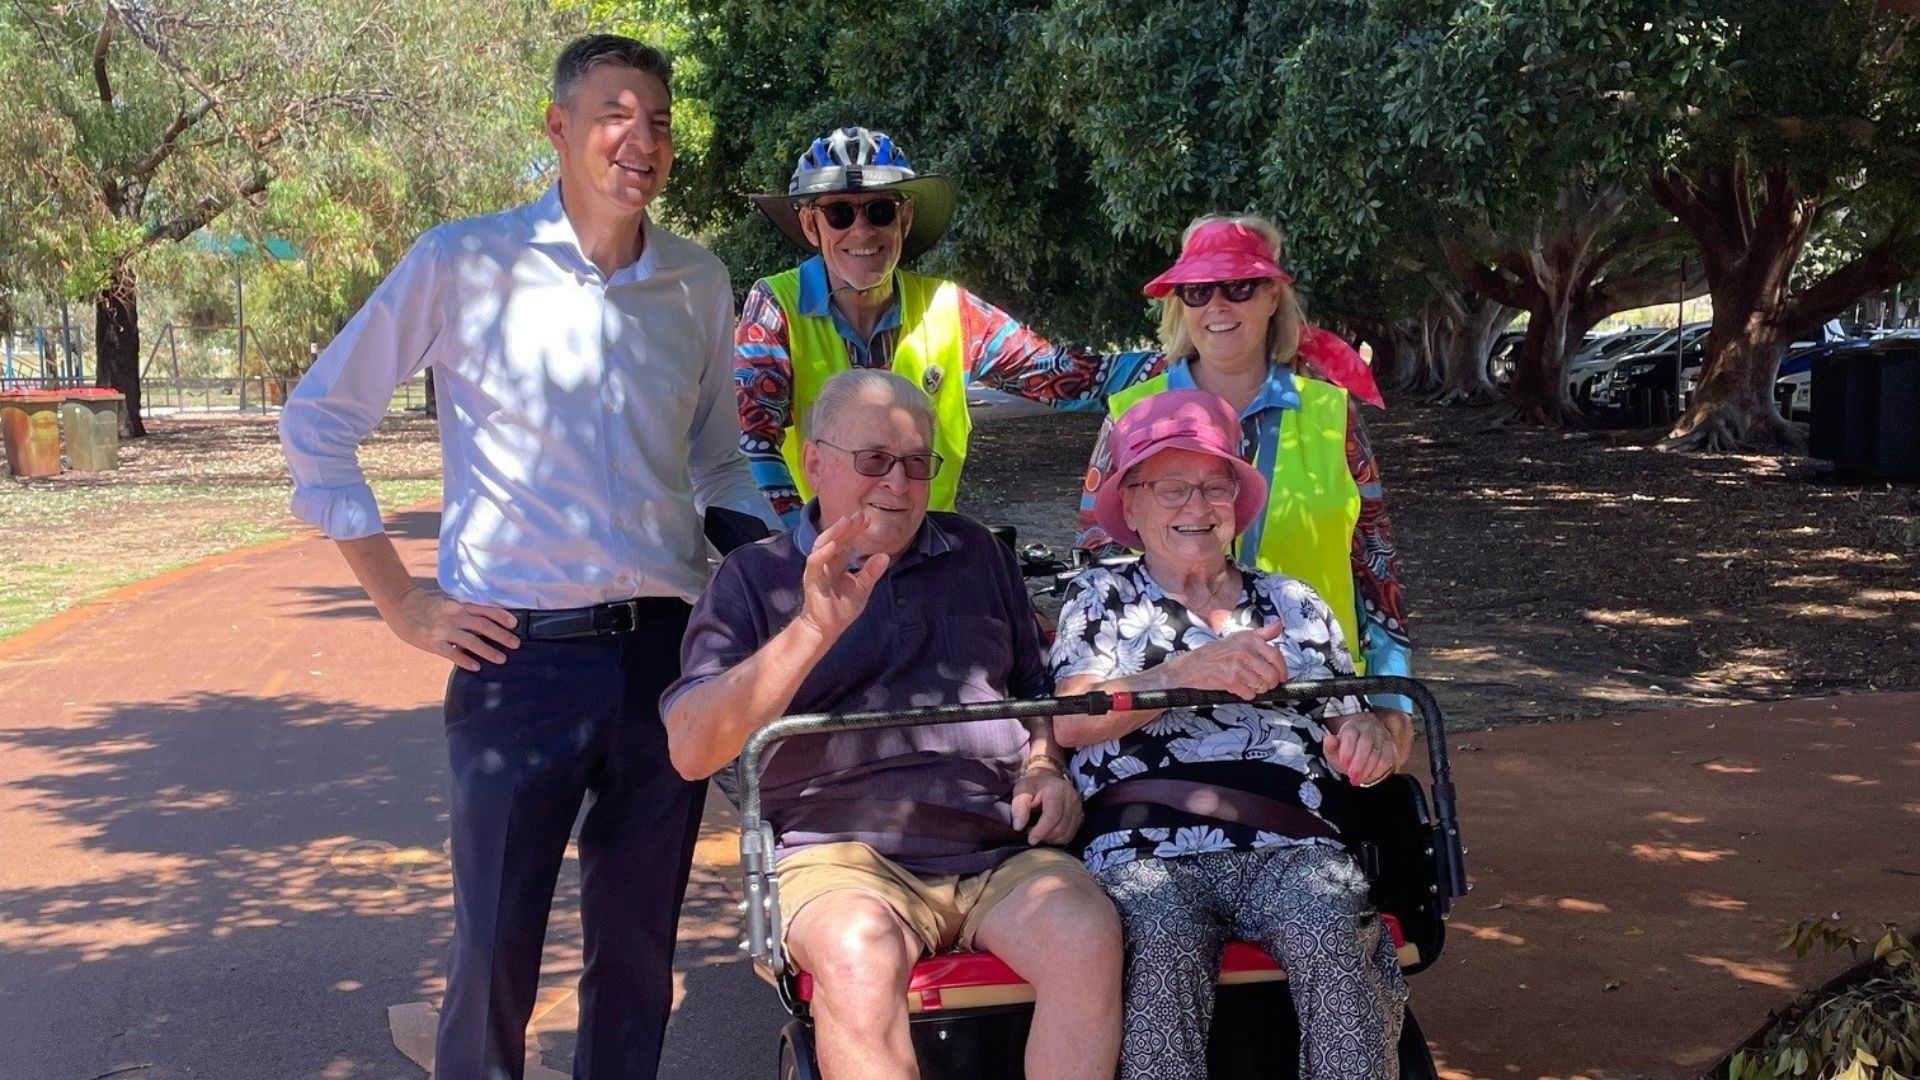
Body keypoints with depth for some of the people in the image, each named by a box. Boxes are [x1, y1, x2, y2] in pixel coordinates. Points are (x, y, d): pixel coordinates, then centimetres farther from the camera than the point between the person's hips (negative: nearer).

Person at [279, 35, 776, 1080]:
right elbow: (317, 418, 2)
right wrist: (399, 599, -1)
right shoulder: (465, 263, -3)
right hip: (522, 653, -3)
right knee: (495, 951, 0)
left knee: (638, 950, 12)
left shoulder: (699, 283, 9)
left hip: (665, 648, 4)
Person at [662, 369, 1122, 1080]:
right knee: (858, 955, -37)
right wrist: (813, 630, -15)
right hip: (843, 851, -3)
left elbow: (1037, 691, 31)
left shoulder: (976, 554, 22)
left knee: (1088, 938, -30)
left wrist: (1045, 768, 7)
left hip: (1002, 848, 3)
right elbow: (691, 751, -3)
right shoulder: (755, 577, 10)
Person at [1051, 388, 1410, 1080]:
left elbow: (1351, 728, 23)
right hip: (1144, 850, -2)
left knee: (1336, 944, -31)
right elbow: (1071, 722, 0)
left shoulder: (1295, 604, 24)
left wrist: (1367, 738, -4)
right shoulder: (1100, 599, 17)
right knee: (1165, 955, -35)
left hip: (1289, 848, 2)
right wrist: (1193, 670, -15)